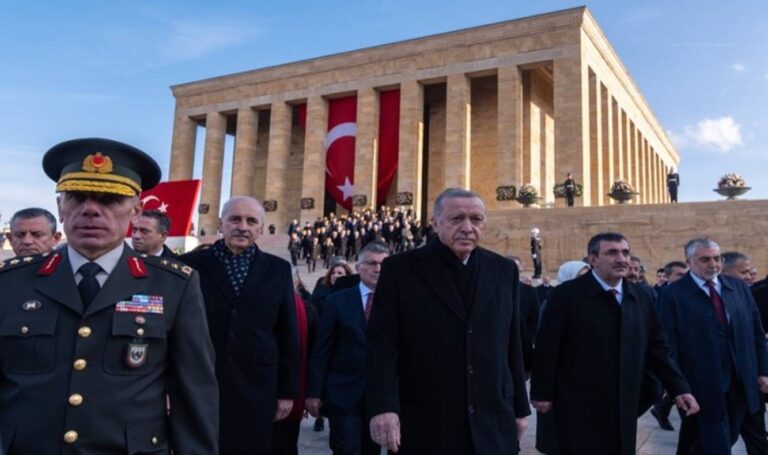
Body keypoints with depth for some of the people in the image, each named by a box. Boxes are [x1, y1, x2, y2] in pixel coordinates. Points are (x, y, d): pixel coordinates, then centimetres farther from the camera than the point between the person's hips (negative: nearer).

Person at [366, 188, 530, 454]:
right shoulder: (401, 269, -5)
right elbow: (382, 344, -9)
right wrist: (382, 407, -17)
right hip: (423, 424, -2)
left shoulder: (503, 271, 6)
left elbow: (511, 346, 10)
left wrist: (519, 408, 11)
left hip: (493, 424, 3)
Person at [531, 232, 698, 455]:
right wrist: (542, 393, -7)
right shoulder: (567, 294, -11)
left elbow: (657, 348, 11)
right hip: (579, 407, -5)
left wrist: (679, 388, 3)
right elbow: (546, 348, -9)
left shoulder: (641, 298, 6)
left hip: (624, 407, 5)